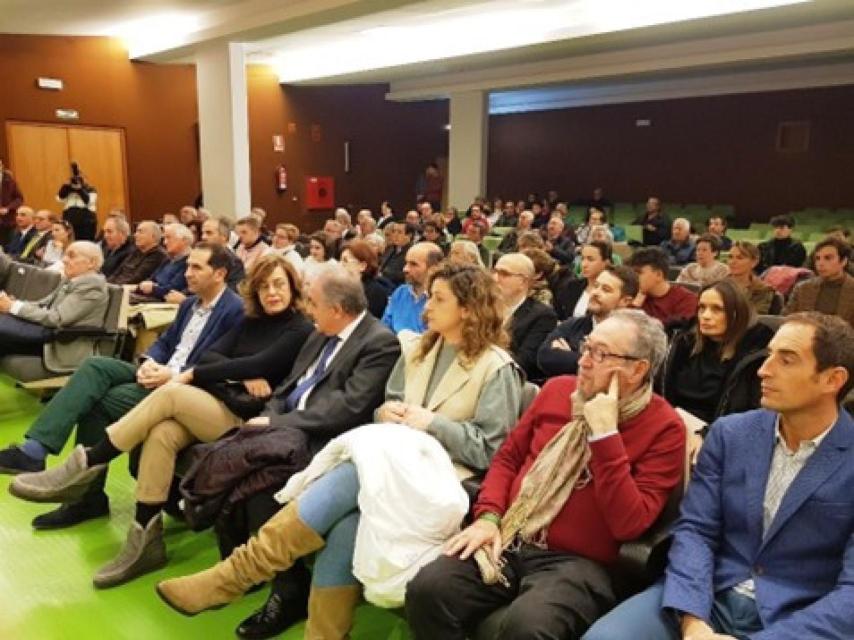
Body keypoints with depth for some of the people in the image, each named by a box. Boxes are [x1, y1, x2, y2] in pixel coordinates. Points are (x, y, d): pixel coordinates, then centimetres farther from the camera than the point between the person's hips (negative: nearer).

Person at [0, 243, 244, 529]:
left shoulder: (234, 310, -12)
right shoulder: (190, 303, 18)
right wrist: (149, 363, -3)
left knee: (98, 402, -19)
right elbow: (164, 342, 19)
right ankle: (35, 449, -20)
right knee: (94, 365, -15)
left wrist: (173, 375, -22)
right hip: (159, 372, 8)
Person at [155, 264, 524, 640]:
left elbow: (492, 450, -8)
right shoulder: (418, 351, 16)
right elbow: (391, 406, 19)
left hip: (447, 478, -5)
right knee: (344, 521, -28)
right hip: (399, 463, 6)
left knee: (352, 477, -31)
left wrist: (433, 423, -14)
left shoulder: (497, 368, -4)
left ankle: (235, 575, -26)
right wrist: (386, 412, -4)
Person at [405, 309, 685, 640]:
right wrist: (488, 516, -2)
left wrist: (605, 434, -20)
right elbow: (508, 456, 14)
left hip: (575, 561, -4)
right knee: (426, 590, -20)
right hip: (507, 540, 4)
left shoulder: (663, 427, -7)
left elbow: (629, 524, -16)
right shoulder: (557, 389, 8)